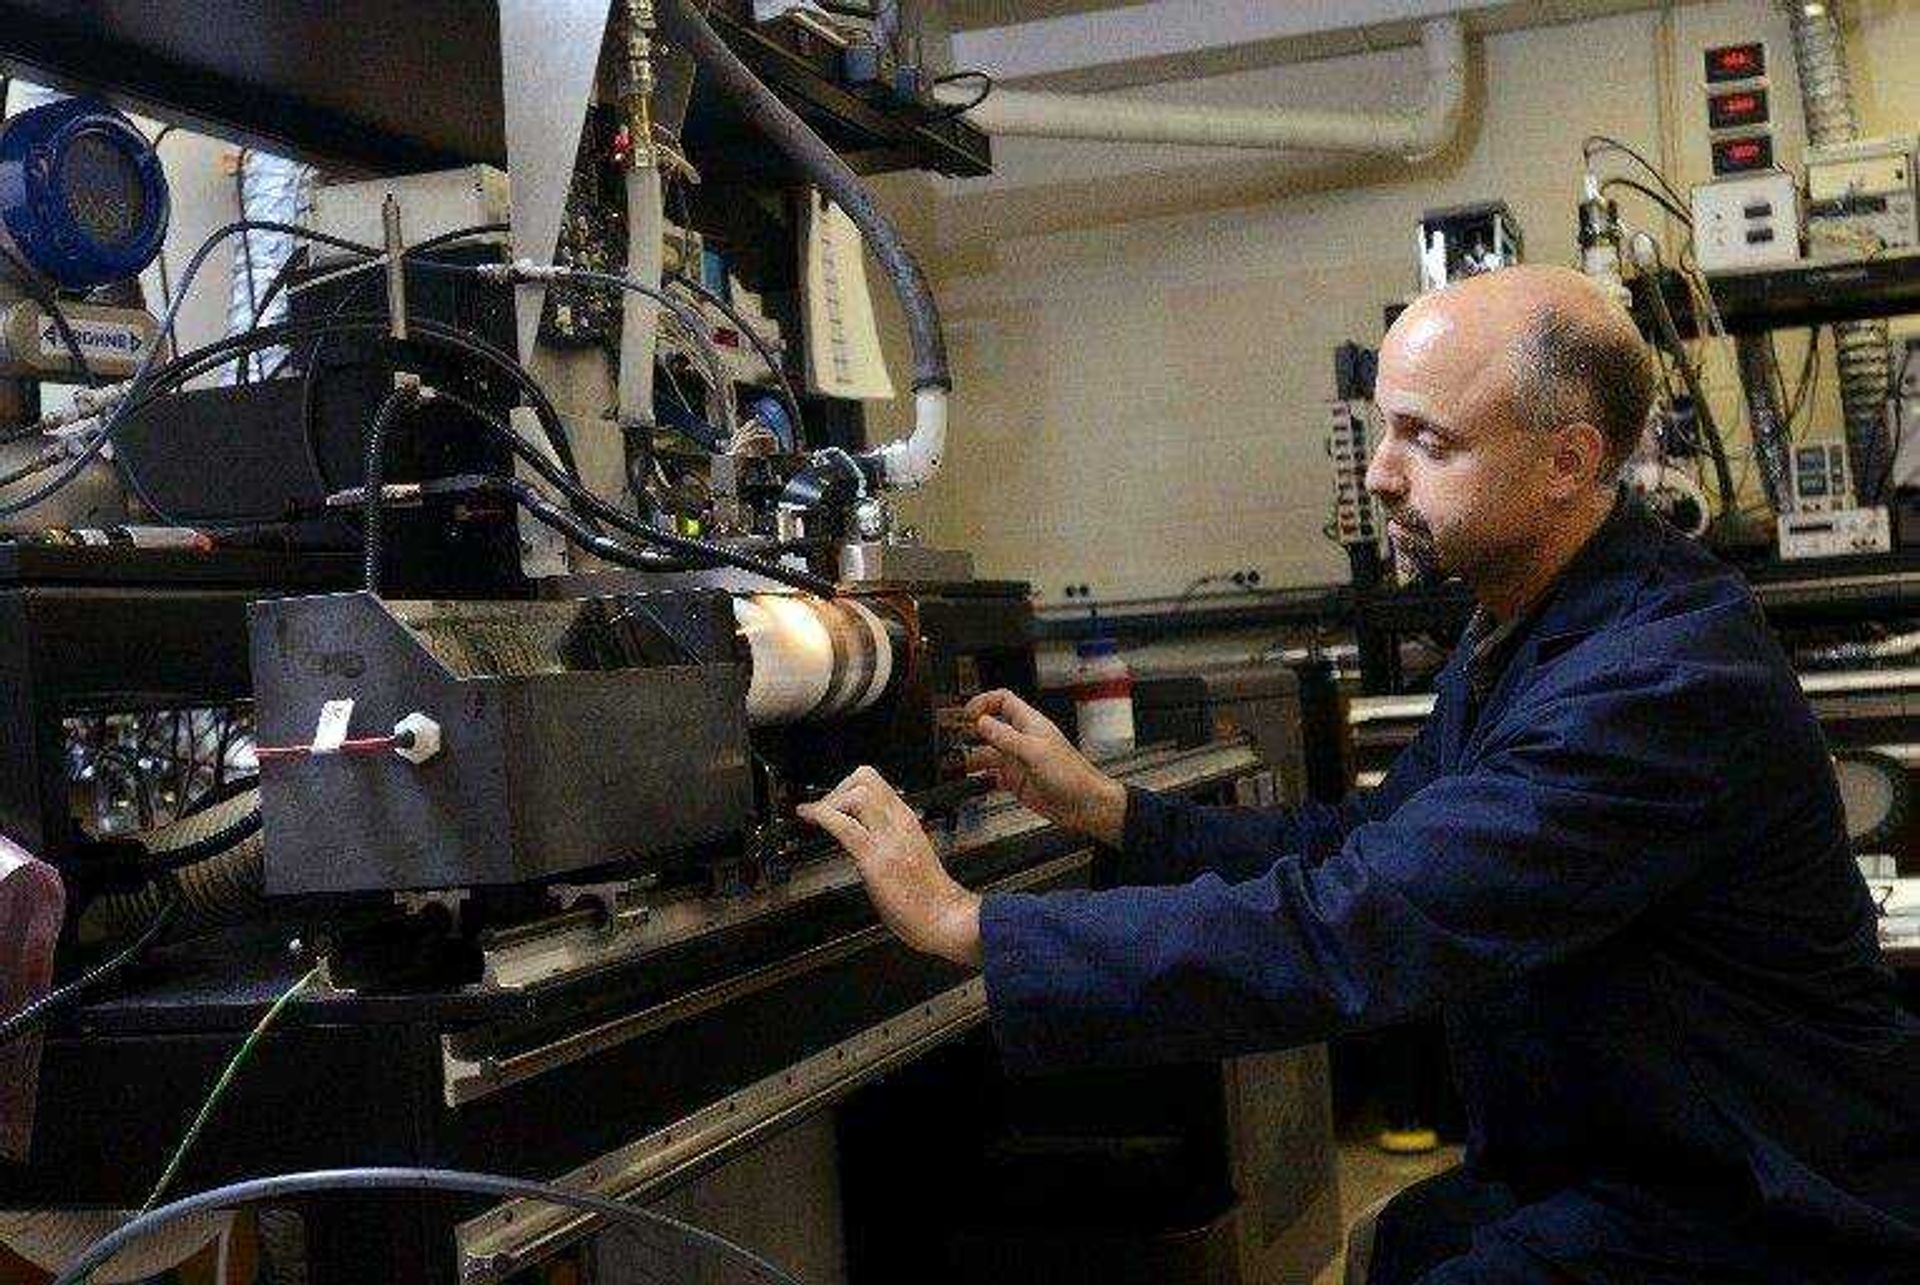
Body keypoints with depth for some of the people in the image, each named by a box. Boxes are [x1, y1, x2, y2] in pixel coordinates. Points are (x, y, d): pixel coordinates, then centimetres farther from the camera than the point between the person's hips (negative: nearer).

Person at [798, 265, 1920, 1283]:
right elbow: (1367, 848, 8)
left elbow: (1350, 931, -35)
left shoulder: (1660, 684, -30)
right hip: (1591, 1160, 9)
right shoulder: (1523, 632, 4)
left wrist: (961, 921, -32)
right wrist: (1105, 808, -1)